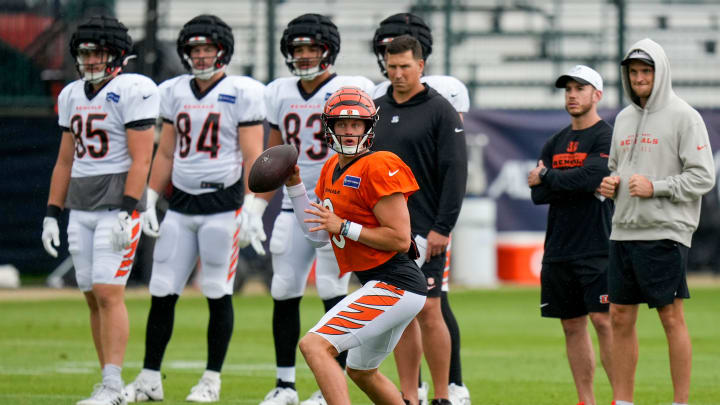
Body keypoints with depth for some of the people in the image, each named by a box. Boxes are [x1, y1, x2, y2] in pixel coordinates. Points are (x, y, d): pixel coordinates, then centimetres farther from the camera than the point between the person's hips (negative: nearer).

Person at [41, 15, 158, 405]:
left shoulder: (132, 92, -10)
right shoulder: (72, 96, 13)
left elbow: (141, 159, -14)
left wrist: (126, 212, -20)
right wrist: (52, 213, 15)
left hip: (117, 205, -7)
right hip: (81, 208, 7)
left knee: (109, 293, -13)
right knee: (93, 297, 6)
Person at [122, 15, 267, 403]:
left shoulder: (241, 94, -5)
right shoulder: (174, 93, 10)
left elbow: (253, 157, -8)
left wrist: (252, 210, -14)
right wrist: (149, 201, 10)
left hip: (223, 204, -5)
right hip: (181, 204, 5)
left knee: (218, 294, 0)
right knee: (162, 293, 2)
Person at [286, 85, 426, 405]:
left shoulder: (378, 168, -16)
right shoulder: (332, 169, 12)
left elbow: (400, 239, -19)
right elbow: (317, 232, 16)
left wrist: (344, 226, -18)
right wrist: (294, 184, 8)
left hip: (394, 287, -11)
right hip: (379, 286, 11)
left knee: (315, 346, -22)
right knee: (362, 372, 28)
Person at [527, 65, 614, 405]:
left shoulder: (607, 138, -3)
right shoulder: (555, 143, 16)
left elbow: (592, 175, -19)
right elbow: (538, 195, 6)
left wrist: (546, 177, -6)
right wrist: (578, 185, -9)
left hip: (596, 249, -7)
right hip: (559, 249, 7)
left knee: (604, 320, -12)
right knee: (572, 325, 7)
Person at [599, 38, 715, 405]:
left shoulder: (683, 116, -6)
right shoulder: (624, 119, 16)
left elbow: (703, 176, -10)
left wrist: (655, 187, -17)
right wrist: (609, 183, 5)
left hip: (665, 232, -7)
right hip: (623, 232, 7)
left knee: (671, 317, -4)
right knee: (620, 317, 7)